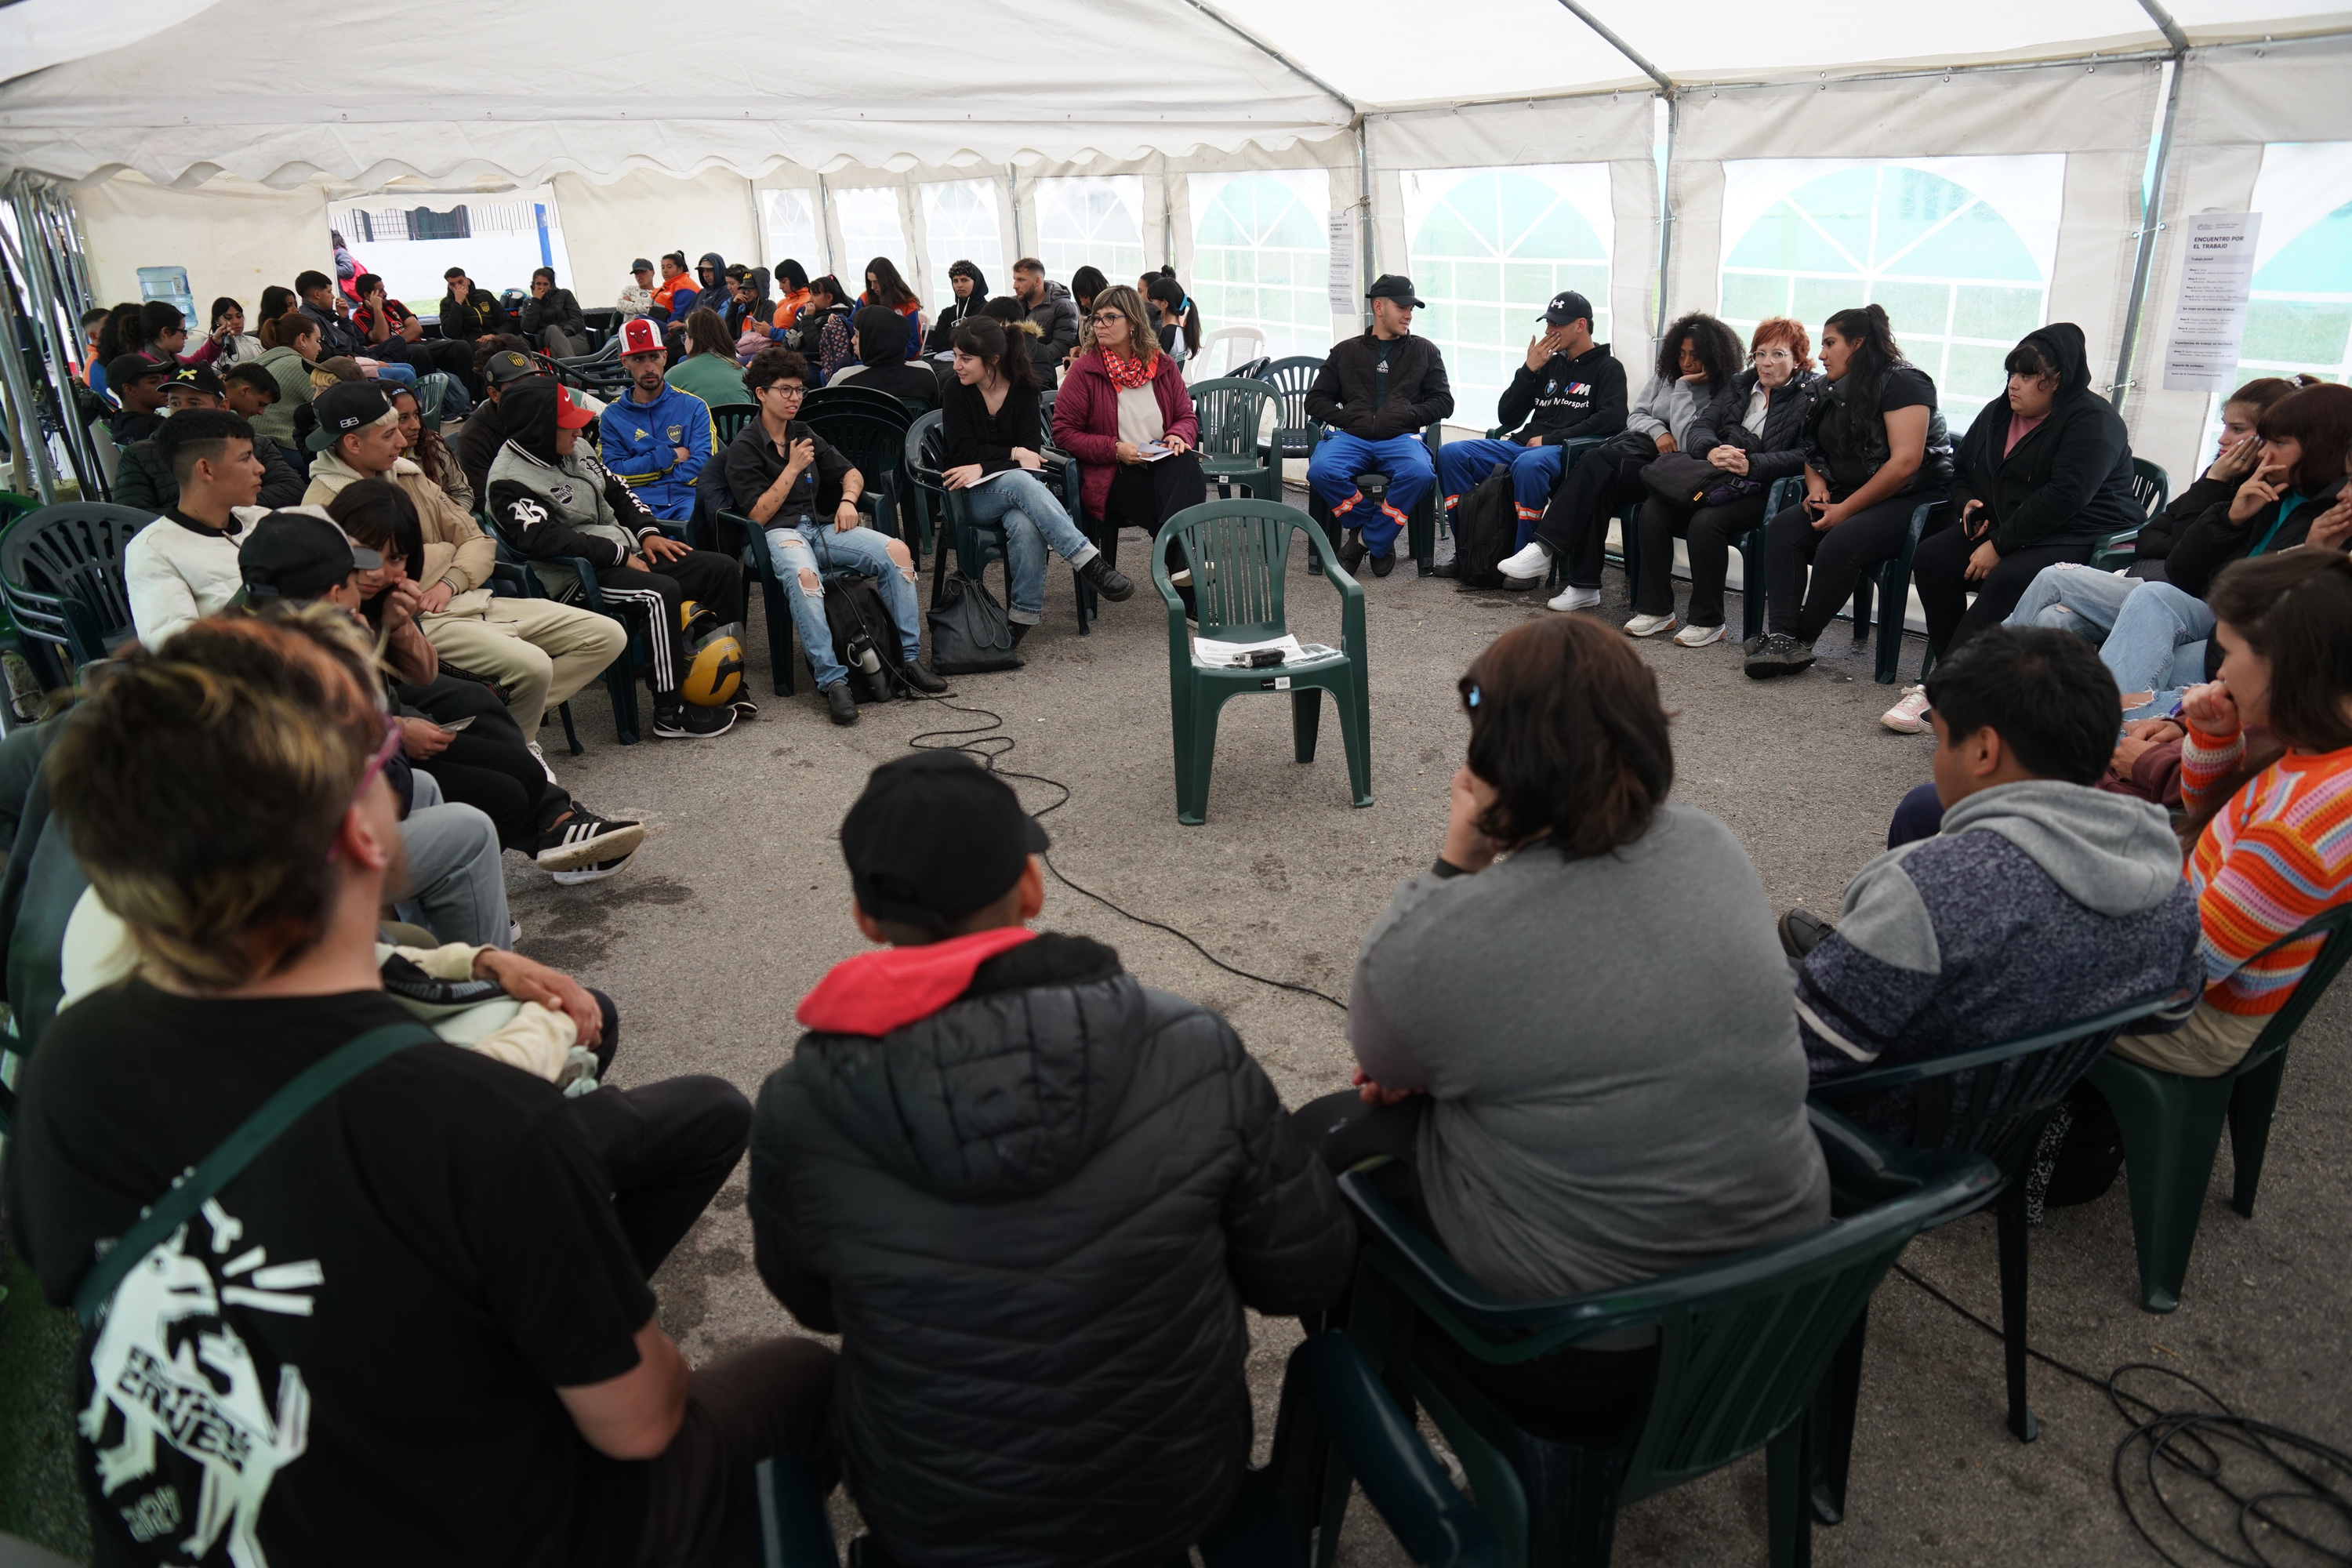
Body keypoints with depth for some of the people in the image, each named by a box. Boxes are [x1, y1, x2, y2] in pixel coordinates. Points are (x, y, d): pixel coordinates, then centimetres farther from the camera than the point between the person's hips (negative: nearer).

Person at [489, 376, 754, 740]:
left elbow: (617, 491, 23)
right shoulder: (510, 482, -14)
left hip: (628, 553, 9)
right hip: (583, 574, -9)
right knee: (661, 593, -36)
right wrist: (619, 555, -21)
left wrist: (647, 531, 6)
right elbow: (544, 539, -25)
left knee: (724, 568, 0)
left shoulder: (574, 449, 12)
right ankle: (670, 713, -27)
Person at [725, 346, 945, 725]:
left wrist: (848, 500, 6)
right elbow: (758, 514, -7)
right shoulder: (743, 448, 2)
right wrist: (793, 468, -7)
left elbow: (851, 472, 28)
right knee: (803, 575, -42)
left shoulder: (805, 436, 21)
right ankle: (831, 681, -42)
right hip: (778, 533, -6)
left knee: (897, 550, -20)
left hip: (821, 525, 6)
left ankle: (909, 658, -16)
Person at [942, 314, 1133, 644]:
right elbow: (962, 452, -6)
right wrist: (1012, 454, -12)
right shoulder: (956, 395, 4)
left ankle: (1024, 614, -31)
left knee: (1025, 524, -39)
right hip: (974, 497, -1)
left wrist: (983, 467, -18)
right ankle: (1089, 562, -46)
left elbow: (1030, 451, -6)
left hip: (1019, 485, 1)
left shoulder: (1023, 391, 4)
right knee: (1020, 481, -38)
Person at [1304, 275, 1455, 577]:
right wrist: (1347, 417, -3)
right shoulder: (1346, 351, 22)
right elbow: (1315, 400, 16)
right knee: (1321, 471, -33)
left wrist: (1407, 416, -3)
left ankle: (1370, 538, -14)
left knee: (1420, 473, -36)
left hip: (1401, 437, 0)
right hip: (1351, 436, 1)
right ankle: (1374, 530, -10)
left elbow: (1443, 402, 14)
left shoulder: (1424, 351, 22)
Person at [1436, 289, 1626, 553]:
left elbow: (1612, 419, -12)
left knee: (1528, 464, -41)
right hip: (1522, 444, 6)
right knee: (1450, 453, -14)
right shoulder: (1550, 365, 23)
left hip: (1565, 451, -6)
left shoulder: (1608, 368, 8)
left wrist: (1549, 439, -13)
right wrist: (1529, 370, 6)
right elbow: (1507, 418, 17)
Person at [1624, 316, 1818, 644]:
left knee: (1705, 521, -33)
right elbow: (1701, 426, 8)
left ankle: (1708, 621, -19)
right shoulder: (1739, 385, 19)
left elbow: (1803, 455, -13)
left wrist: (1750, 465, -25)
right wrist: (1711, 450, -15)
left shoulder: (1810, 397, 1)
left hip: (1762, 490, -6)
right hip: (1716, 479, 6)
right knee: (1653, 510, -19)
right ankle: (1656, 610, -11)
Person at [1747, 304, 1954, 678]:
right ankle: (1781, 637, -29)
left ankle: (1801, 641, -20)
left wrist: (1844, 510, -19)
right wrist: (1817, 487, 0)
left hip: (1913, 500, -8)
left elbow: (1905, 462, -19)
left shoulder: (1902, 381, -9)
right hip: (1847, 498, 8)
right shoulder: (1833, 391, 16)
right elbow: (1814, 451, 24)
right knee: (1781, 530, -17)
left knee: (1839, 543, -33)